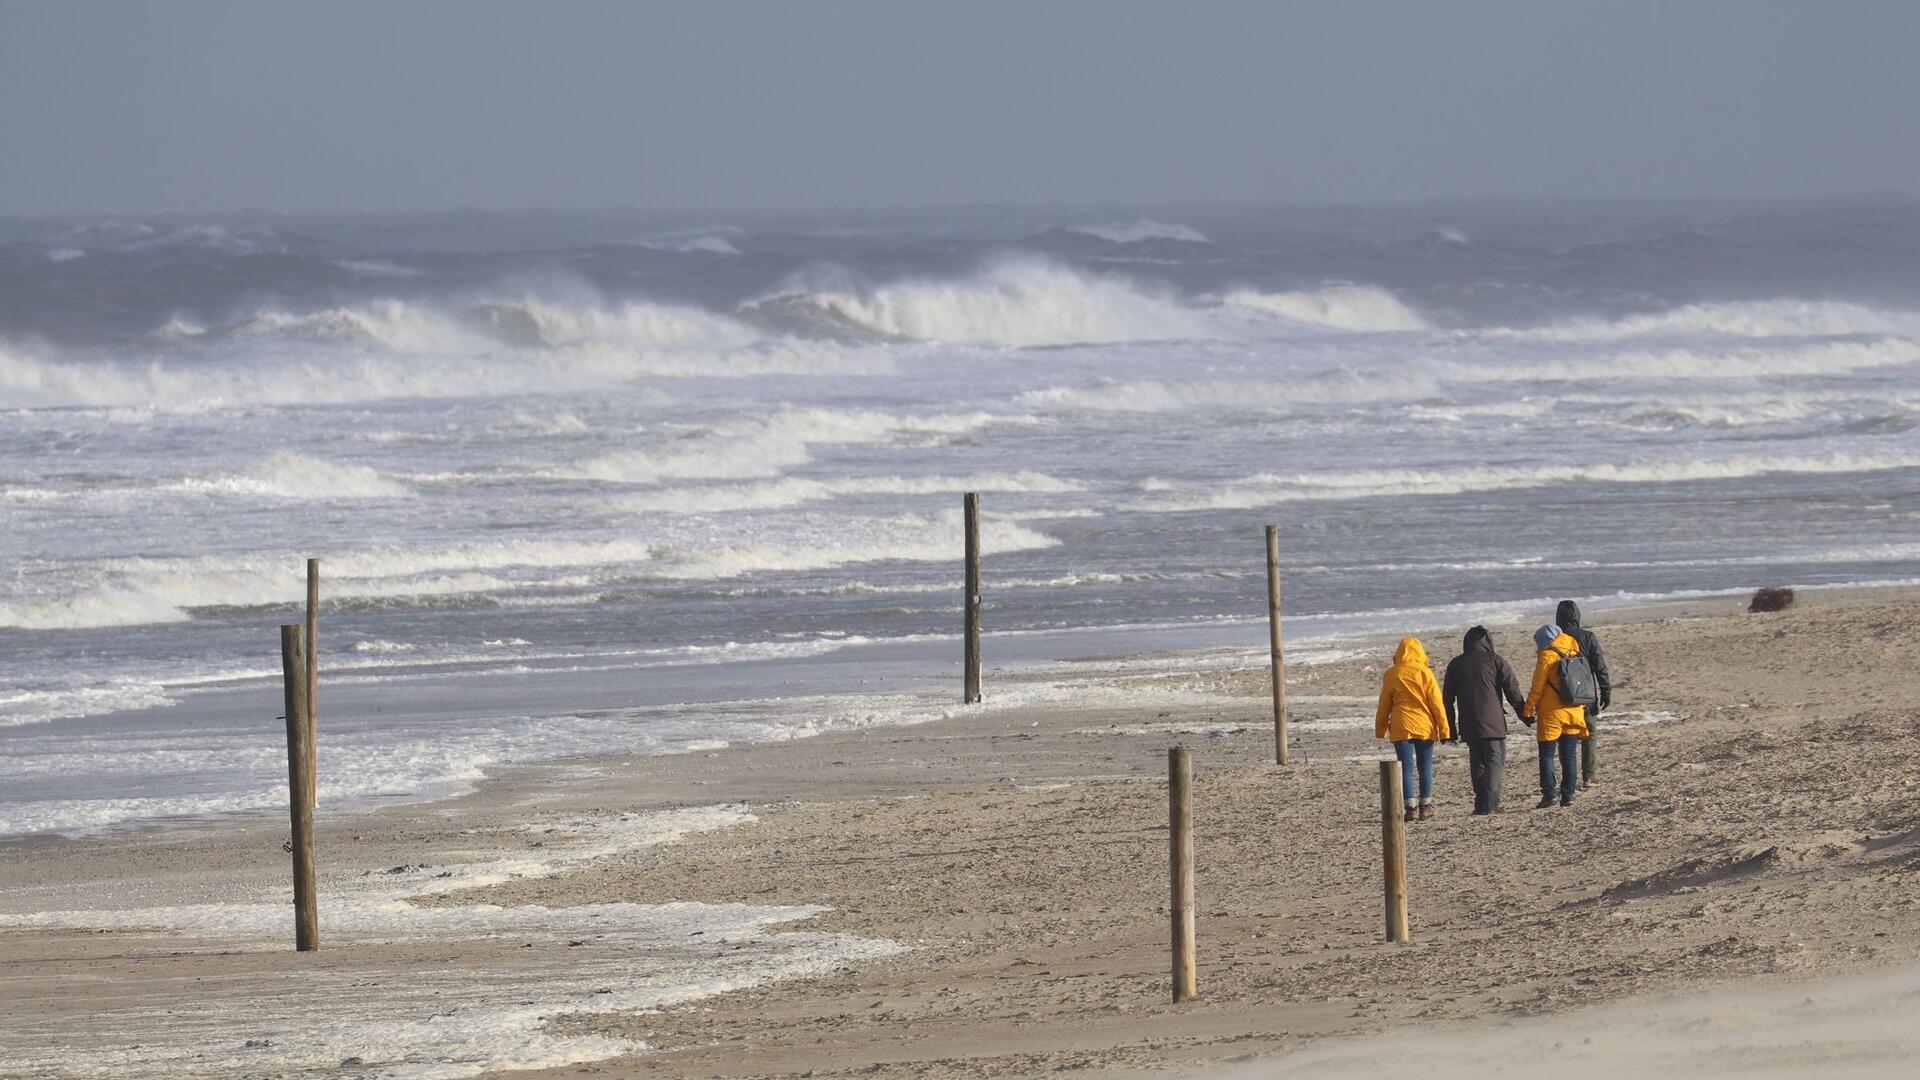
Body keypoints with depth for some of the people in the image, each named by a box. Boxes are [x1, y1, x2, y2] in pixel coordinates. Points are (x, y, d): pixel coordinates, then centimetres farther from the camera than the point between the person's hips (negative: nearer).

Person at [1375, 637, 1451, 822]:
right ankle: (1426, 806, 12)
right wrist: (1443, 727, 1)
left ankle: (1411, 807, -6)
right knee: (1425, 767, 10)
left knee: (1406, 768, 1)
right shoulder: (1425, 673, -3)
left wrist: (1380, 729, 14)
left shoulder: (1392, 675, -1)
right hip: (1424, 726, 0)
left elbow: (1384, 704, 5)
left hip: (1401, 728, 0)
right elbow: (1436, 702, -3)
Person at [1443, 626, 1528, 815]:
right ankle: (1491, 803, -18)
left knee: (1477, 763, 14)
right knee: (1495, 760, -3)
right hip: (1493, 721, -3)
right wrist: (1524, 712, 8)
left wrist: (1450, 728, 17)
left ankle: (1481, 803, 10)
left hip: (1468, 725, 3)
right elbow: (1512, 691, -3)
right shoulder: (1495, 661, 0)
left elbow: (1447, 699, 13)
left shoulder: (1456, 665, 11)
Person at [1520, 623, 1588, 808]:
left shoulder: (1547, 656, -9)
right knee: (1569, 756, 10)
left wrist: (1527, 712, -3)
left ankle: (1548, 794, -8)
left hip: (1552, 715, -6)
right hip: (1574, 713, 6)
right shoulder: (1574, 655, 9)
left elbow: (1537, 689, -10)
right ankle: (1567, 795, 7)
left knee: (1547, 755, 1)